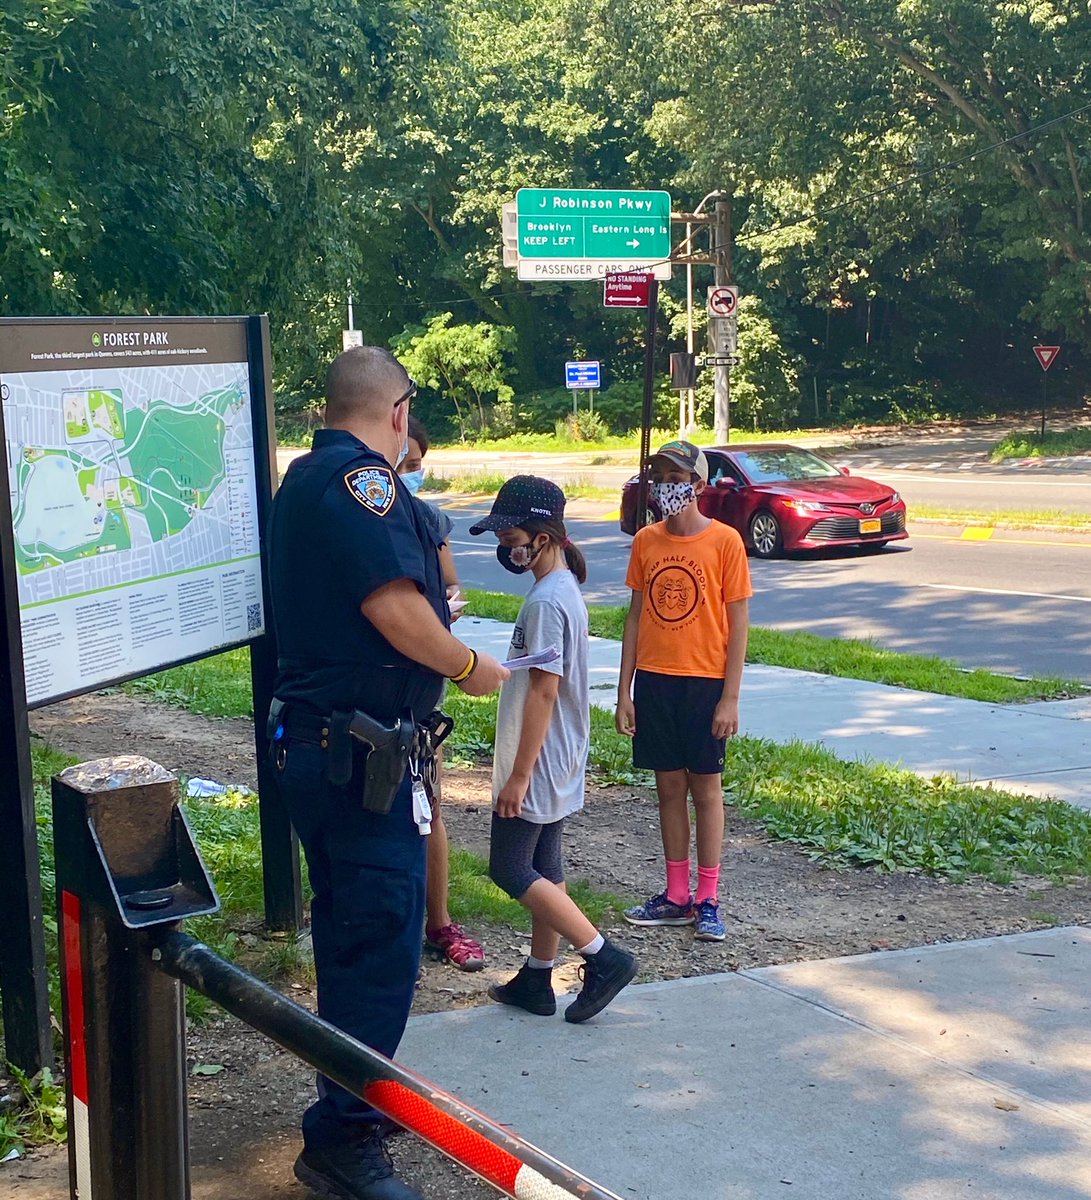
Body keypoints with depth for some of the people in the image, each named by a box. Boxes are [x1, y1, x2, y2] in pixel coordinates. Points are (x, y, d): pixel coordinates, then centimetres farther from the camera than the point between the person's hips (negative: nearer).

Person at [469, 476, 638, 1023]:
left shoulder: (546, 601, -22)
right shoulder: (564, 589, 10)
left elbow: (544, 692, -24)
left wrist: (519, 774, -21)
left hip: (536, 767, -10)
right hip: (556, 767, 10)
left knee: (510, 870, -2)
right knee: (543, 866, 14)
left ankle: (605, 958, -1)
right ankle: (537, 980, 23)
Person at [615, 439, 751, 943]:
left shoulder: (724, 541, -8)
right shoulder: (645, 541, 5)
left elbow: (738, 623, -6)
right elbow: (636, 615, 10)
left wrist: (730, 698, -10)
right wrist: (625, 689, 6)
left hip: (705, 682, -4)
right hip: (654, 681, 4)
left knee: (706, 788, 3)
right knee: (669, 787, 10)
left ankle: (708, 901, 10)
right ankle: (676, 896, 18)